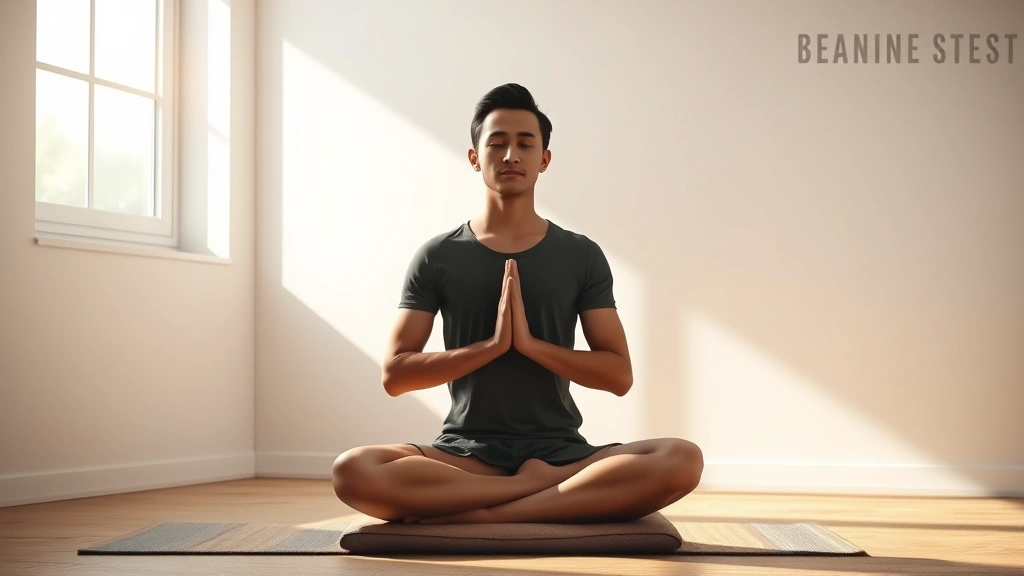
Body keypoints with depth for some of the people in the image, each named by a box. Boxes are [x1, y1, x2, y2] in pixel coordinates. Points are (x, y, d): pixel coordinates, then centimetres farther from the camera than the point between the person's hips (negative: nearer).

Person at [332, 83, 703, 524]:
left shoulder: (582, 256, 7)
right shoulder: (436, 257, 6)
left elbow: (619, 375, 2)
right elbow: (394, 374, 0)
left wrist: (529, 342, -12)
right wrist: (491, 344, -13)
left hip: (560, 450, 1)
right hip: (466, 453, -1)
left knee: (681, 460, -29)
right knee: (354, 471, -32)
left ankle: (478, 516, -26)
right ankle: (544, 487, -21)